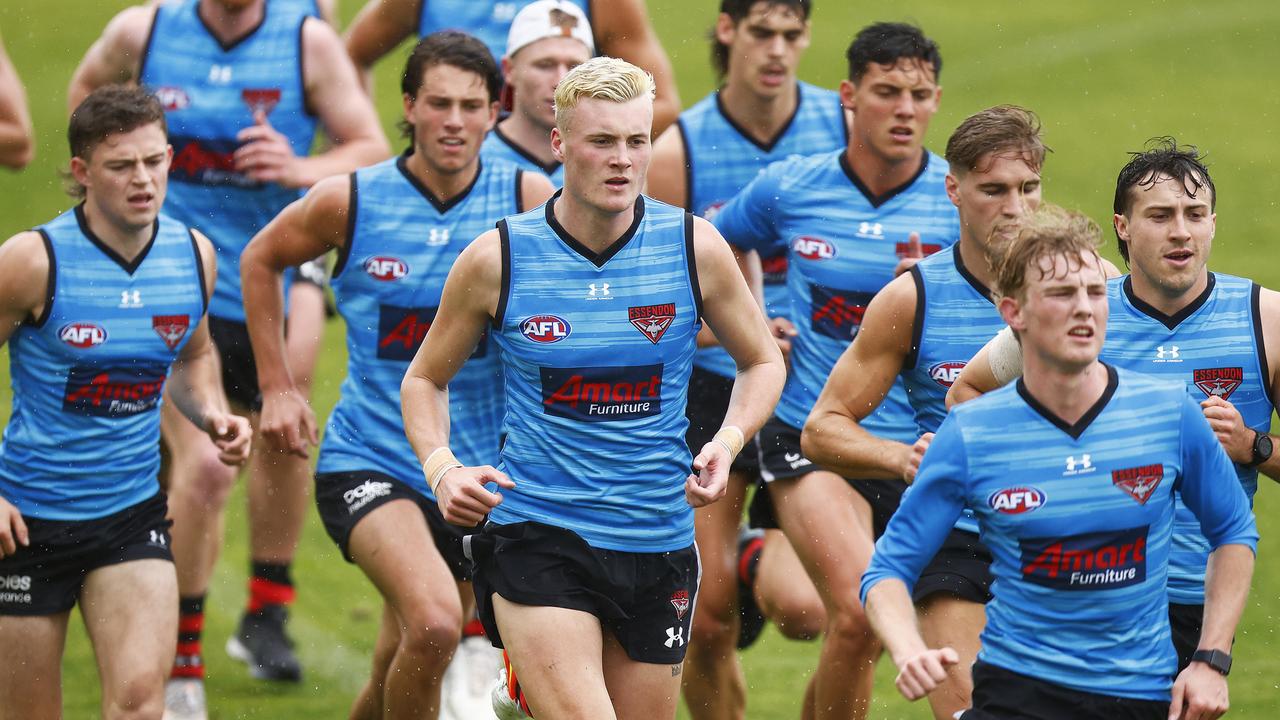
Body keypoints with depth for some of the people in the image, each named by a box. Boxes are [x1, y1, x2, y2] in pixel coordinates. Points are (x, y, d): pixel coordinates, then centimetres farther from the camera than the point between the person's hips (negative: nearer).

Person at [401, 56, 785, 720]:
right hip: (535, 537, -3)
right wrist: (441, 467, -8)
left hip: (659, 543, 3)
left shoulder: (694, 247, -1)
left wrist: (728, 441, -5)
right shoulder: (497, 259, -4)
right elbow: (424, 378, 9)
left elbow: (762, 361, 13)